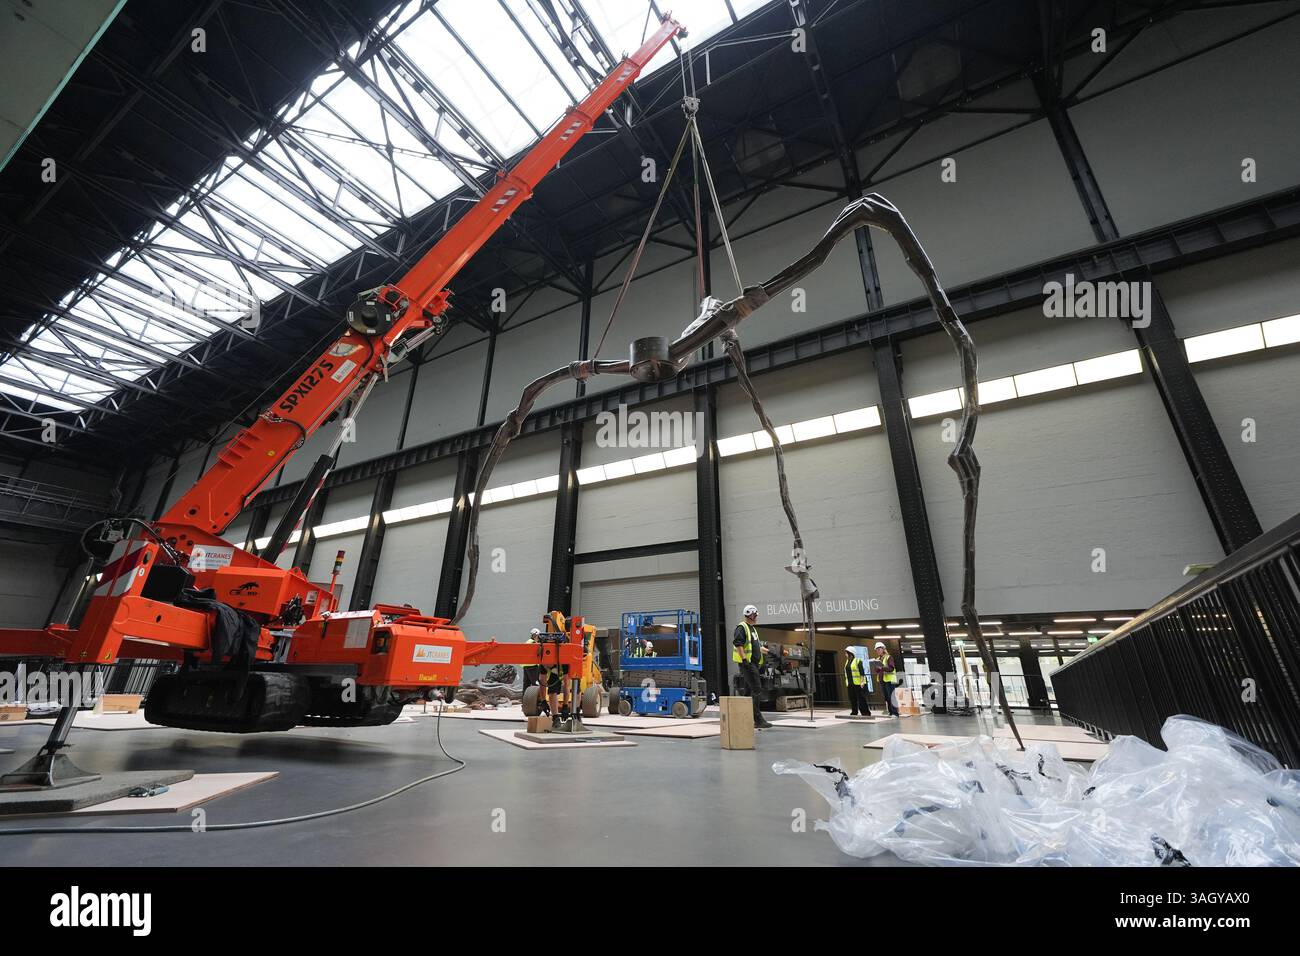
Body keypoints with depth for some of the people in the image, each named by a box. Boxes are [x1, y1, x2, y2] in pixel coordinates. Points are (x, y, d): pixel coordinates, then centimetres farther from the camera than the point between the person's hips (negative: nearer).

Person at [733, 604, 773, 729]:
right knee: (756, 689, -13)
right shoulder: (742, 627, -9)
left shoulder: (753, 629, 21)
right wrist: (744, 659, -24)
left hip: (753, 663, 10)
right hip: (746, 663, -10)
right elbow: (738, 644, -19)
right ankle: (758, 719, -13)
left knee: (747, 691, 11)